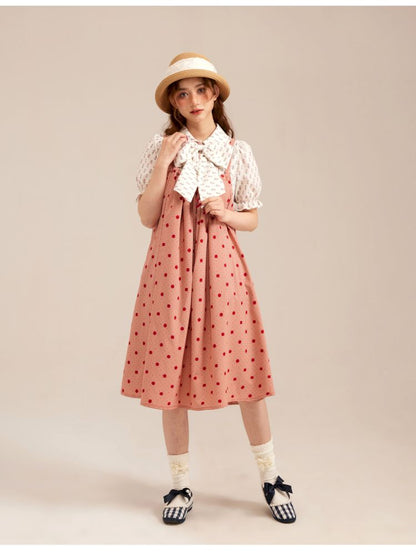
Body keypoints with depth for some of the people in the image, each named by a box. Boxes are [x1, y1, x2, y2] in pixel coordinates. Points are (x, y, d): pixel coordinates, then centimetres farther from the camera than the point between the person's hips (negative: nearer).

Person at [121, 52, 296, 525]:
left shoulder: (238, 151, 6)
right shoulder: (160, 147, 5)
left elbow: (252, 220, 11)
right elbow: (146, 217, 0)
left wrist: (227, 214, -10)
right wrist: (162, 163, -9)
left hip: (220, 264, 0)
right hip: (170, 265, 0)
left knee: (243, 368, 2)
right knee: (171, 373, 4)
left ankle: (271, 479, 21)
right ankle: (180, 485, 22)